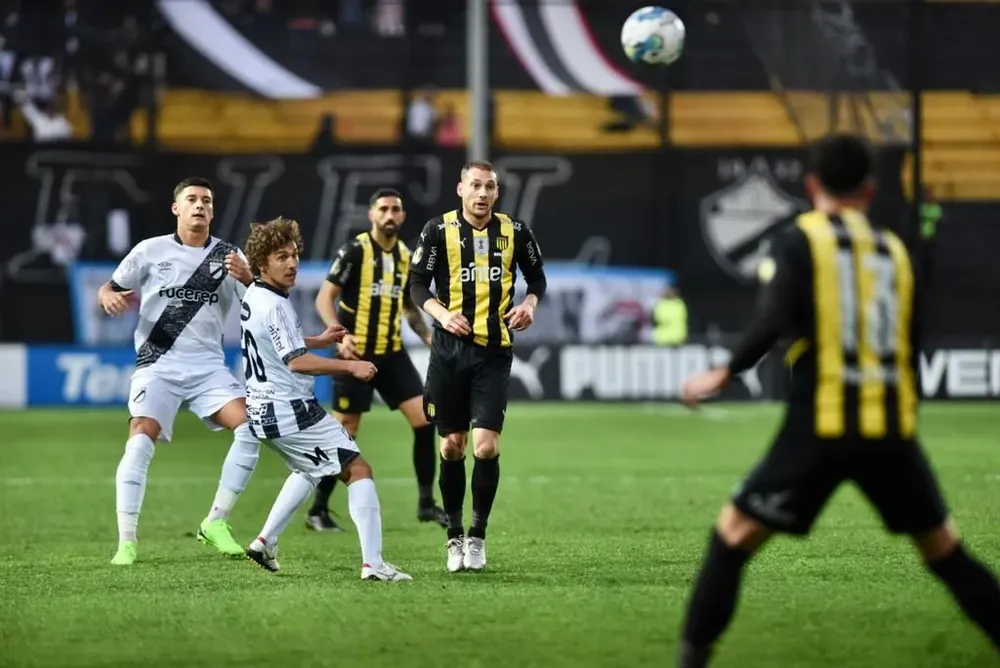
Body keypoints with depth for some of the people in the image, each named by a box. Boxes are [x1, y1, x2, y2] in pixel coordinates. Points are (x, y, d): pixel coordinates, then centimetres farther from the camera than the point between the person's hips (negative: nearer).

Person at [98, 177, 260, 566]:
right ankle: (126, 542, -15)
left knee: (251, 427, -16)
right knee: (140, 442, -20)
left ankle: (215, 524, -2)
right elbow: (108, 289, 8)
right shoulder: (150, 251, 3)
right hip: (158, 366, -2)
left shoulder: (228, 256, 6)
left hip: (208, 367, 2)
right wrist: (108, 297, -16)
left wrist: (247, 279, -21)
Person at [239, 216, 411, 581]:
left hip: (262, 410, 10)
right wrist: (350, 366, -26)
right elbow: (296, 362, -26)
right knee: (358, 469, -8)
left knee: (309, 469, 34)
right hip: (290, 410, -10)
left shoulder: (252, 297, 12)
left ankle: (265, 541, 30)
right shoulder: (274, 306, -19)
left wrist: (320, 340, 29)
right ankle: (372, 563, -17)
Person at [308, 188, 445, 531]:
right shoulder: (355, 251, -10)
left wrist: (428, 336, 8)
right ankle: (318, 510, 11)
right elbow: (324, 298, -12)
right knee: (345, 433, -2)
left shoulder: (405, 255, 9)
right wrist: (339, 334, -26)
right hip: (356, 354, -6)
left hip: (391, 352, 6)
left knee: (424, 418, -5)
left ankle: (426, 503, 3)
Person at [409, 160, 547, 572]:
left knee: (486, 445, -10)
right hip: (450, 349, 0)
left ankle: (478, 535, 6)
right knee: (452, 445, 4)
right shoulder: (439, 230, -1)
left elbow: (537, 278, 16)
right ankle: (454, 536, 19)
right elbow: (417, 284, 1)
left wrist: (529, 304, -4)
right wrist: (441, 313, -16)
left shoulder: (514, 232, 4)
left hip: (494, 352, 0)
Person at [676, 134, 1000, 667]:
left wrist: (725, 374, -2)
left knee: (733, 534, 8)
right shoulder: (895, 250, 14)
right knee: (942, 547, 17)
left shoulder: (798, 242, 1)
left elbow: (774, 323, -15)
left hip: (822, 426, -3)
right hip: (892, 428, 3)